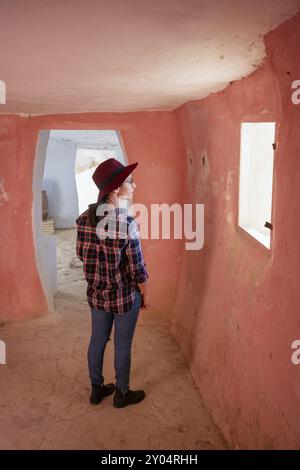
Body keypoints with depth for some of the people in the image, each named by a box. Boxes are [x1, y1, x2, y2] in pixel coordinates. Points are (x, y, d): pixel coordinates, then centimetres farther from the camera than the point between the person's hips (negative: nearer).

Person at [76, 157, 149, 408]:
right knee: (123, 345, 14)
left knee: (97, 340, 21)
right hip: (125, 295, -5)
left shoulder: (85, 217, -7)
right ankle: (122, 393, 34)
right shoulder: (127, 223, -25)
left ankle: (97, 389, 40)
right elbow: (137, 268, -18)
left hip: (96, 292, 6)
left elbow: (81, 253, 4)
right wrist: (146, 295, -2)